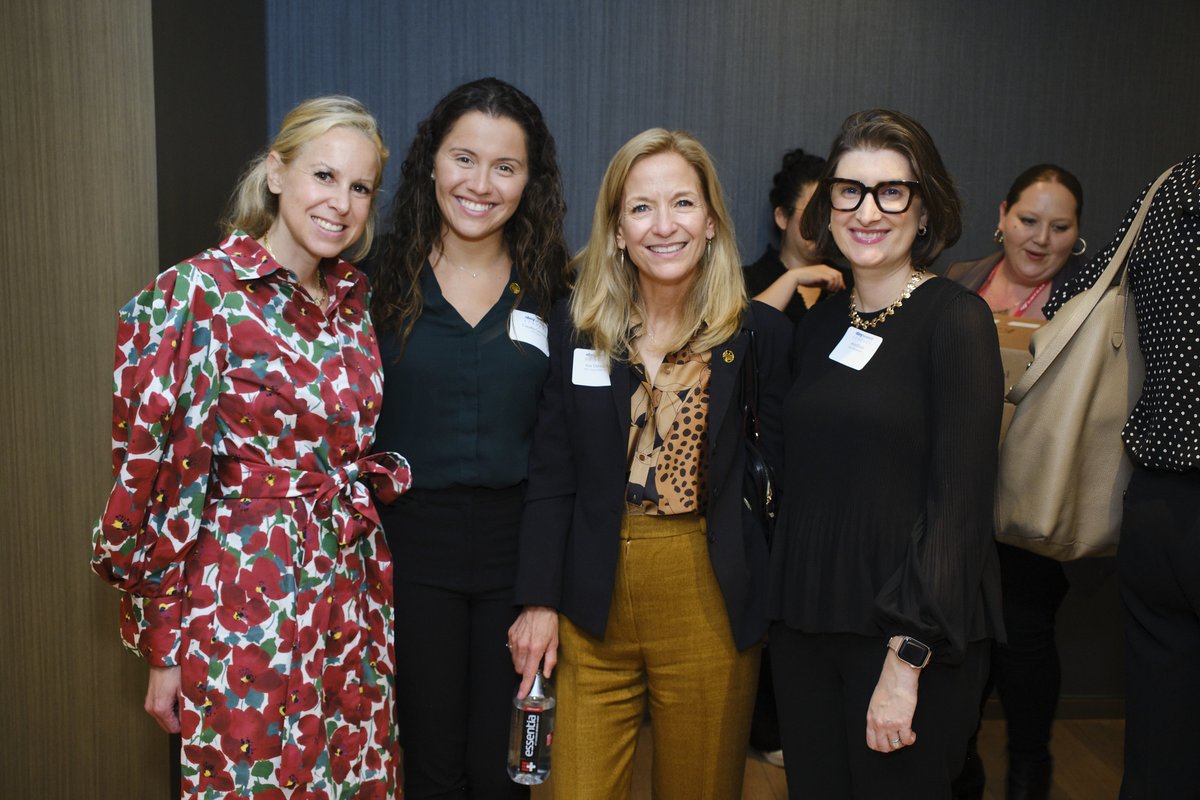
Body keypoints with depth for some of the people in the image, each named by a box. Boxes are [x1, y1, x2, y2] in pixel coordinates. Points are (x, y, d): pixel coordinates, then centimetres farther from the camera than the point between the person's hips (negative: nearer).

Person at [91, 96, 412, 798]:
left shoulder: (355, 297, 7)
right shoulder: (198, 295, -12)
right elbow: (155, 472, -10)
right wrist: (163, 647, -7)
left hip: (354, 598, 6)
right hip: (247, 607, -6)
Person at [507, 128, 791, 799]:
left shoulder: (761, 333, -5)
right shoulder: (576, 325, 1)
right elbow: (551, 473, 2)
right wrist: (539, 600, -1)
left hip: (712, 601, -1)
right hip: (594, 604, 1)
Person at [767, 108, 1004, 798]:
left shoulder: (956, 319, -9)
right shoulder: (821, 324, 9)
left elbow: (960, 503, -15)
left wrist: (908, 658, -19)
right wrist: (785, 603, 5)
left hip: (917, 636, -5)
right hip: (806, 624, 6)